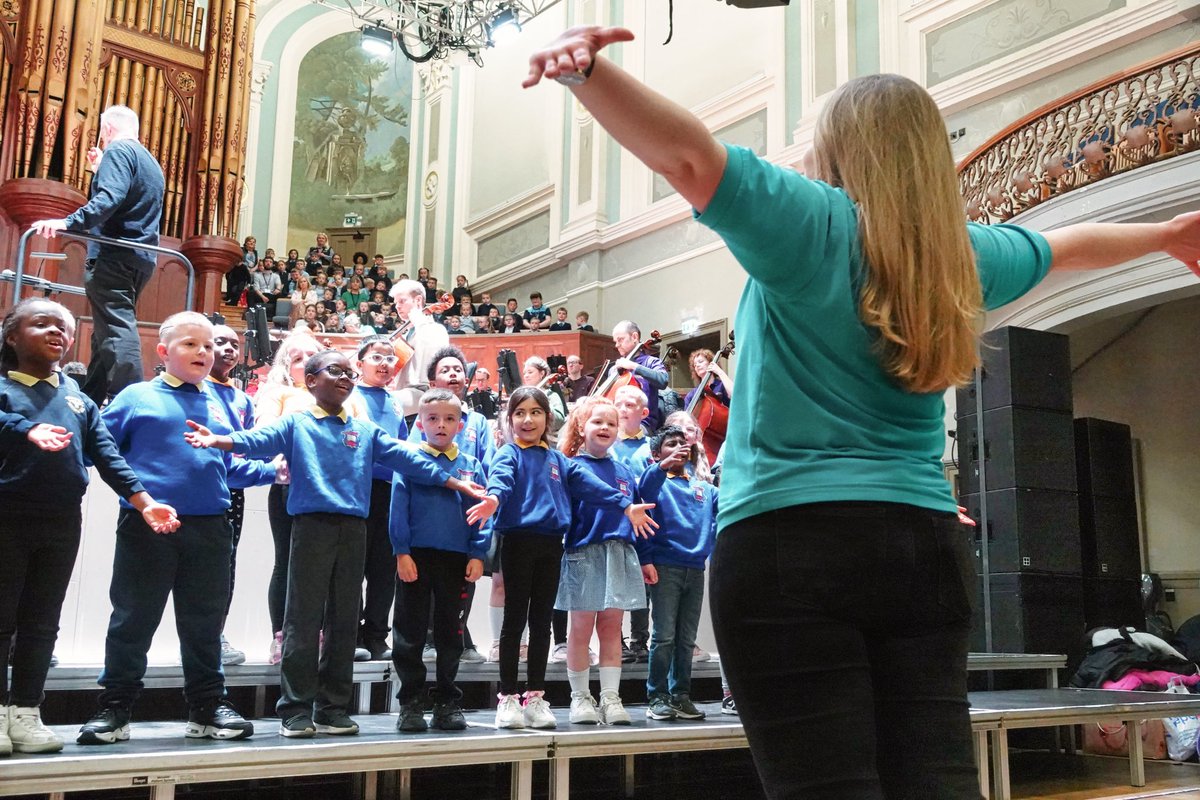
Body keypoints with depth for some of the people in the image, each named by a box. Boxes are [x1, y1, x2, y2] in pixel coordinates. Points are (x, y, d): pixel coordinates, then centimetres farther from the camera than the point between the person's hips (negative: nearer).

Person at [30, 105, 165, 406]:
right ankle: (89, 401, 18)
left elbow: (109, 199, -22)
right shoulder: (151, 162, 24)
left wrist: (68, 222, -30)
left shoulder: (118, 150, -5)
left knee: (116, 330, -16)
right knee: (107, 330, 13)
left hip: (114, 256, -9)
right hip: (142, 259, 9)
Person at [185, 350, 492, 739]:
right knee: (304, 618, -3)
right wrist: (220, 440, -31)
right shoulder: (296, 423, 7)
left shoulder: (365, 431, 17)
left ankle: (333, 706, 15)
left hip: (353, 529, 4)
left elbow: (406, 459, 13)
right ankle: (296, 708, 5)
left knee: (344, 619, 7)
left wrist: (458, 484, 8)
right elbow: (261, 439, -11)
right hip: (312, 526, -4)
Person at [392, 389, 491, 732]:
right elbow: (398, 508, -3)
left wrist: (477, 554, -1)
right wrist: (402, 552, -10)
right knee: (410, 633, 4)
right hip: (416, 557, -2)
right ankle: (410, 703, 14)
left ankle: (447, 703, 20)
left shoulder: (471, 466, 7)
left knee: (450, 633, 10)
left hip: (457, 559, 3)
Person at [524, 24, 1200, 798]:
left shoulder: (812, 225, -4)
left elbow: (687, 155, -20)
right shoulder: (964, 252, 14)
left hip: (792, 540, -5)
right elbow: (1067, 245, 33)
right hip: (928, 544, 6)